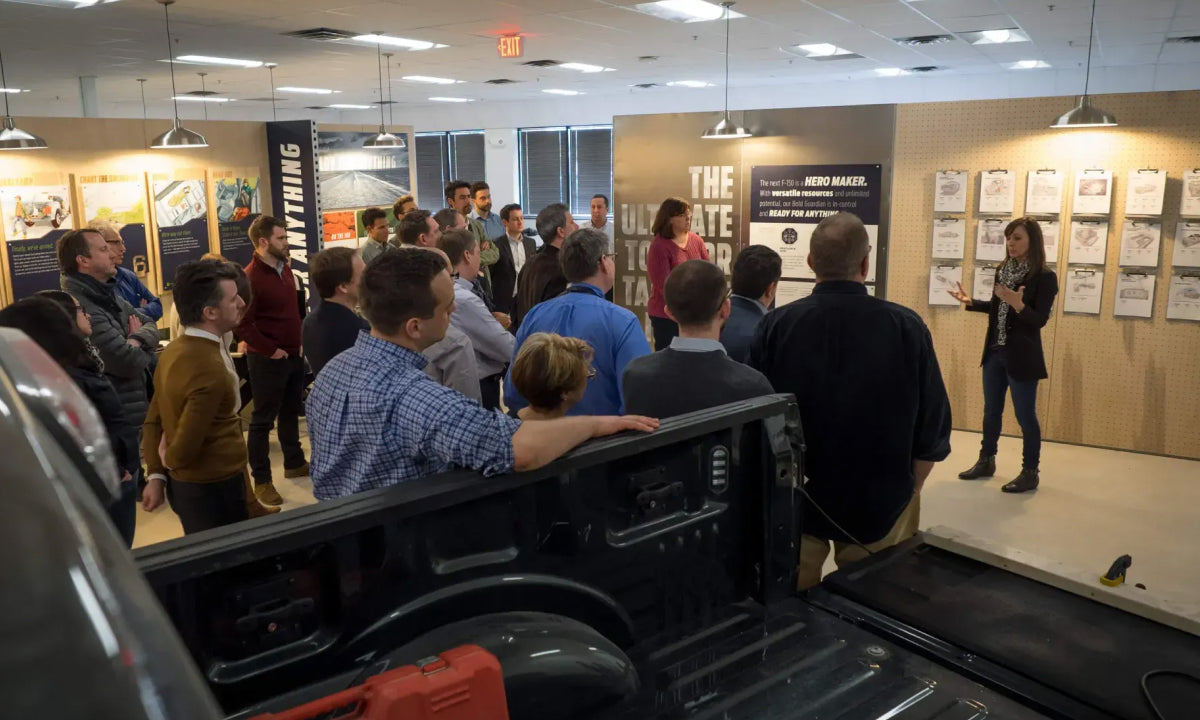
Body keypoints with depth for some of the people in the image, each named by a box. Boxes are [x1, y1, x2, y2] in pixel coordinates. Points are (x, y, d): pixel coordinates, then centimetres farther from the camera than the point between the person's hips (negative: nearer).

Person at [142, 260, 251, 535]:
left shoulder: (173, 351, 4)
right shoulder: (210, 369, -26)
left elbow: (154, 420, 10)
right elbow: (184, 450, -26)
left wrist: (157, 473, 11)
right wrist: (168, 460, -5)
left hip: (185, 484, 9)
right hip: (215, 491, -9)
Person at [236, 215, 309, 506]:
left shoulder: (285, 268, 8)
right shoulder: (251, 277, -18)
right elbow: (243, 324, -21)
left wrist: (299, 341, 11)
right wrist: (270, 350, -18)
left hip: (294, 355, 8)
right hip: (268, 360, -8)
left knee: (291, 412, 20)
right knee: (263, 419, 2)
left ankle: (294, 463, 35)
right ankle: (261, 480, 11)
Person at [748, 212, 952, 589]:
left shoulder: (775, 326, -16)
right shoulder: (907, 327, -16)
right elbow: (933, 426, -8)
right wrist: (905, 489, 10)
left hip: (792, 501, 0)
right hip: (880, 504, 0)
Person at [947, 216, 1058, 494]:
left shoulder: (1044, 277, -14)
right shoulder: (1003, 270, 4)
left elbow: (1040, 320, -17)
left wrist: (1019, 305, -33)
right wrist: (970, 302, 5)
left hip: (1022, 356, -6)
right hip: (994, 352, 7)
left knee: (1025, 415, 3)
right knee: (991, 411, 17)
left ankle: (1030, 473, 16)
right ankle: (986, 461, 31)